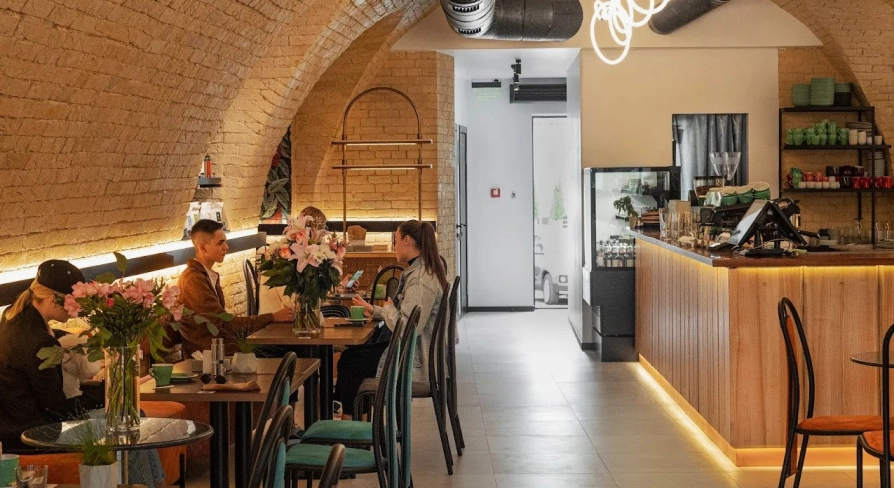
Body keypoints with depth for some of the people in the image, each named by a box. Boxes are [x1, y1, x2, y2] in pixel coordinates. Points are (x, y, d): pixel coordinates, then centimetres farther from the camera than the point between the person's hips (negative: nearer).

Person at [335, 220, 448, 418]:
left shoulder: (420, 280, -24)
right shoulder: (419, 270, 9)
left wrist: (388, 308, -10)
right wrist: (375, 311, 9)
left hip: (415, 360, -10)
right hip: (409, 350, 10)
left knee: (350, 362, 0)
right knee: (349, 355, 13)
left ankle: (349, 418, 18)